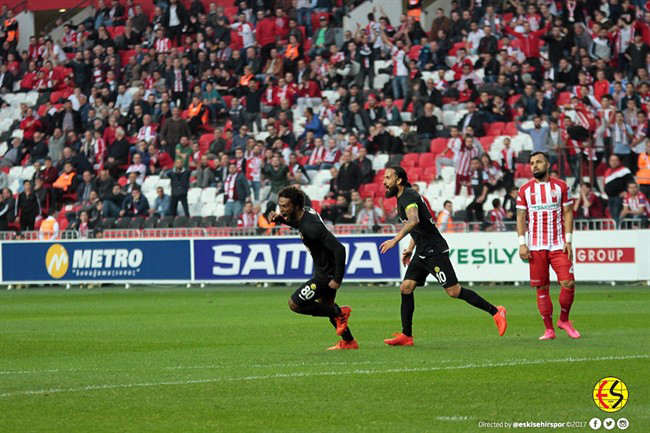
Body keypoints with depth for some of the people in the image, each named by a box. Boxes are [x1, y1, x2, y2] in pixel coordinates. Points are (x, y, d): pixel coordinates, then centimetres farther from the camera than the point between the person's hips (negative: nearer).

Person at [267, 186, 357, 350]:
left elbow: (339, 248, -33)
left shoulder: (311, 226, -31)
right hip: (324, 270, 10)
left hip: (326, 274, -10)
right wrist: (280, 219, 4)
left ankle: (339, 313, 4)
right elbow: (299, 224, 24)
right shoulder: (306, 212, -3)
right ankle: (349, 342, 39)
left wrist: (337, 279, -30)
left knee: (295, 304, -7)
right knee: (325, 305, 27)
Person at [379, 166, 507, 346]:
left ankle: (495, 312, -1)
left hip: (434, 250, -10)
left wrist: (395, 240, -41)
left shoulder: (408, 196, -16)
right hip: (422, 253, 10)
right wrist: (410, 249, 25)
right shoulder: (402, 198, 16)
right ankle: (406, 336, 4)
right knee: (406, 288, 2)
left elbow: (414, 220, -36)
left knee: (454, 291, -10)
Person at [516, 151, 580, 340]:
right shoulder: (525, 190, 7)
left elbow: (568, 214, 5)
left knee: (569, 283, -10)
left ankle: (563, 320, 12)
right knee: (541, 288, 0)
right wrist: (522, 243, -4)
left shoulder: (561, 186, 5)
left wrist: (568, 241, -4)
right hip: (536, 247, 1)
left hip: (558, 245, -1)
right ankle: (549, 329, 7)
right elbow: (521, 218, 7)